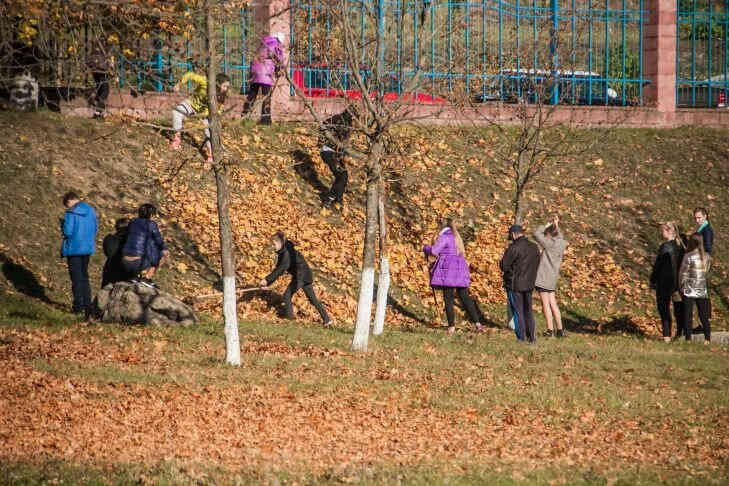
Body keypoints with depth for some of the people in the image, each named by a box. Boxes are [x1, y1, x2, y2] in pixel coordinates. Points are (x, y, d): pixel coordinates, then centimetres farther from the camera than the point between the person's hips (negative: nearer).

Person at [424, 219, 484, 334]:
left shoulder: (444, 237, -8)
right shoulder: (457, 237, 19)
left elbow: (434, 251, -17)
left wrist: (425, 248, 6)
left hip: (449, 270, -7)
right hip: (460, 268, 7)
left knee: (448, 298, 0)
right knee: (464, 297, 8)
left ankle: (451, 326, -1)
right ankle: (477, 323, 0)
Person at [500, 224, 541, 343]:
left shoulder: (514, 248, -18)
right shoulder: (534, 247, 4)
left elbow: (504, 266, -15)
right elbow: (536, 266, 12)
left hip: (515, 285, -6)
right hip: (529, 284, 6)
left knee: (518, 312, 2)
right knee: (528, 311, 16)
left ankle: (521, 338, 4)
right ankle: (531, 337, 17)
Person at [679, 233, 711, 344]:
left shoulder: (688, 256, -14)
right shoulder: (707, 257, 0)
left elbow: (683, 273, -8)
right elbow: (706, 272, 9)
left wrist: (681, 286, 6)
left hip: (689, 290, -4)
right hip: (702, 290, 4)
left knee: (688, 315, 3)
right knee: (703, 315, 11)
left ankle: (688, 339, 3)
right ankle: (707, 338, 11)